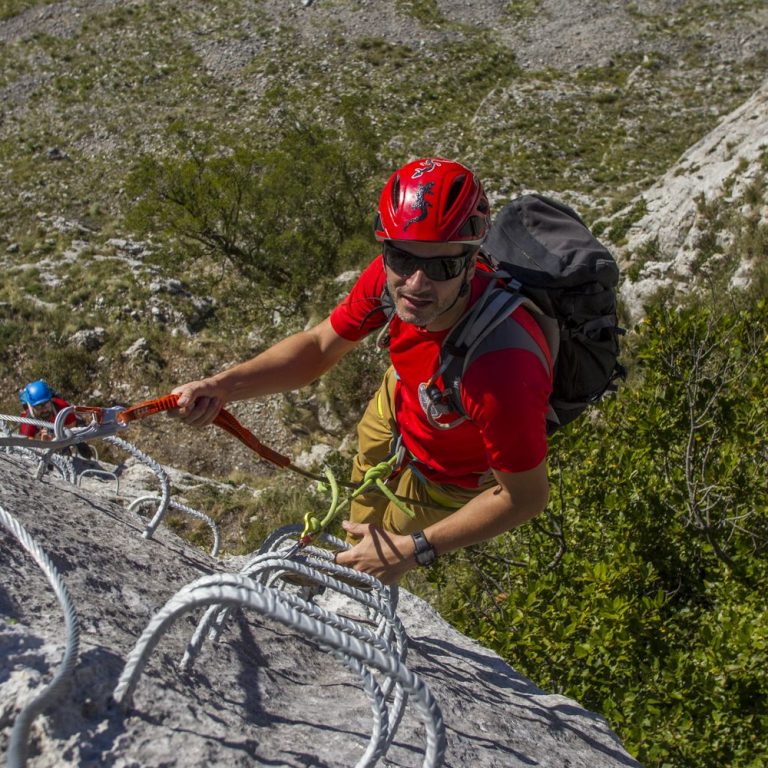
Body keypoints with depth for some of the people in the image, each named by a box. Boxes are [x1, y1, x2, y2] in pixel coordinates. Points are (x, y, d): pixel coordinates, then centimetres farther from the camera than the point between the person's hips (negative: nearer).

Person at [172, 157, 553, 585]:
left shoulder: (501, 373, -48)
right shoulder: (392, 275, -31)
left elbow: (526, 496, -32)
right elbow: (319, 347, -14)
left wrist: (412, 551, -28)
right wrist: (223, 387, -29)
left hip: (441, 481, -4)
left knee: (371, 577, 19)